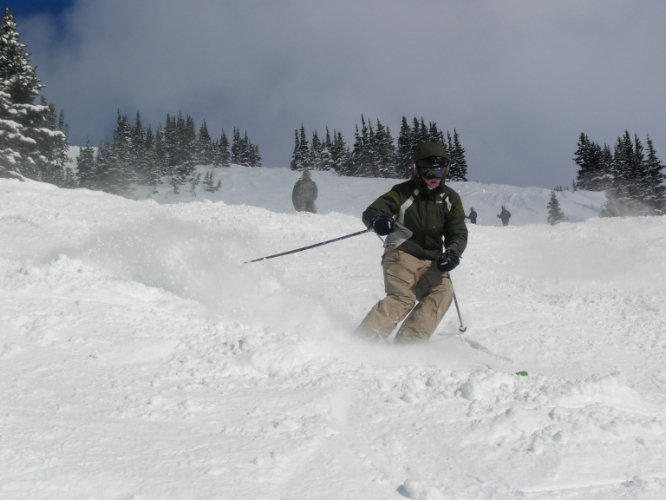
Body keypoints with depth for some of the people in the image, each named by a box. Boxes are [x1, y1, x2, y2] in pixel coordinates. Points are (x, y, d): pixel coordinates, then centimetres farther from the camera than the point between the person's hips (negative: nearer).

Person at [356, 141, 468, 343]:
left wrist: (453, 252, -19)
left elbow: (458, 233, 5)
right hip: (401, 254, -4)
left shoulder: (450, 199, 9)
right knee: (402, 298, -26)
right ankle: (363, 340, -23)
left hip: (431, 261, 4)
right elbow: (370, 213, -8)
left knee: (443, 292, -23)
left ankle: (408, 342, -27)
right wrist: (378, 220, -34)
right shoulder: (403, 192, -3)